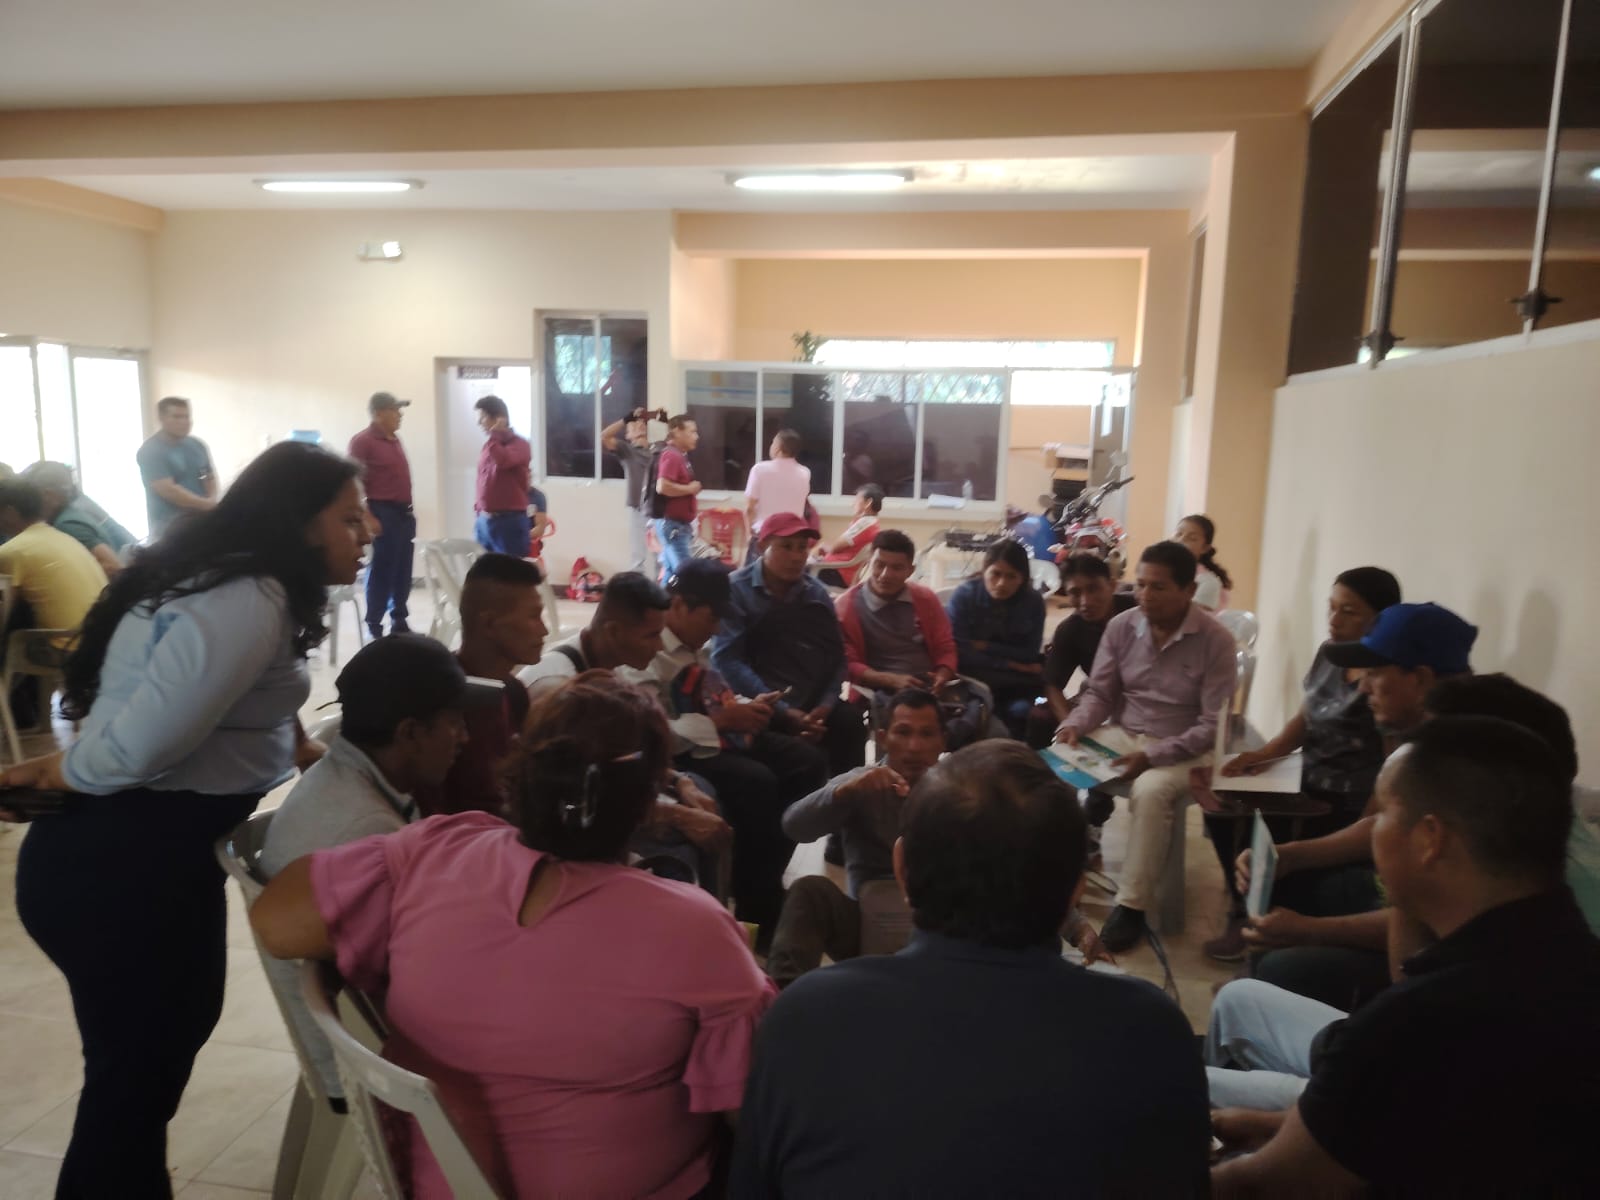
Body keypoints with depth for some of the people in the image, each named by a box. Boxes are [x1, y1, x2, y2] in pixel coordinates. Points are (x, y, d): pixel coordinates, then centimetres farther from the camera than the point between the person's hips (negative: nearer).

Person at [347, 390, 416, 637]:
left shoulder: (394, 439, 15)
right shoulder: (363, 441, -10)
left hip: (403, 512, 8)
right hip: (382, 513, -8)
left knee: (402, 571, 11)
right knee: (381, 571, -4)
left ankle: (399, 622, 20)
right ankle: (374, 627, 2)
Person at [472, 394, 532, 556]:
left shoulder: (519, 444, -7)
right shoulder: (489, 445, 15)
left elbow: (503, 461, -28)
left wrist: (494, 434, -13)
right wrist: (479, 515, 14)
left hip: (509, 521, -7)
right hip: (484, 521, 7)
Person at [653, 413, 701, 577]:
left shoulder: (680, 455, 16)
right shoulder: (671, 455, -14)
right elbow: (662, 487, -27)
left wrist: (692, 507, 14)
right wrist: (690, 489, -15)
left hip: (678, 524, 10)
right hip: (672, 524, -10)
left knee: (672, 573, 12)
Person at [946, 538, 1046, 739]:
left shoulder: (1033, 601, -4)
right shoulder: (964, 596, -12)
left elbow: (1029, 654, -3)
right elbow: (960, 653, -15)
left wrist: (985, 646, -13)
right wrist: (1011, 665, -15)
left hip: (1018, 684, 2)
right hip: (974, 679, -2)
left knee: (1022, 711, -26)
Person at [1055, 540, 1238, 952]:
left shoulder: (1215, 640, -13)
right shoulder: (1120, 627, -1)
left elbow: (1213, 725, -14)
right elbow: (1100, 693, 7)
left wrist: (1152, 756, -25)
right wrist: (1075, 724, -15)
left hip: (1182, 749, -4)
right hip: (1120, 733, 5)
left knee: (1151, 791, -35)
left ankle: (1132, 906, -21)